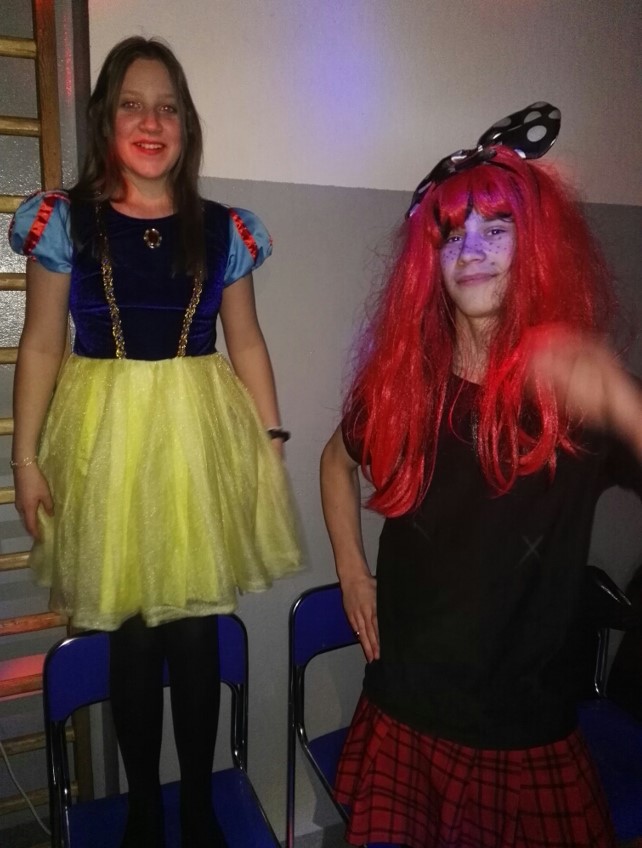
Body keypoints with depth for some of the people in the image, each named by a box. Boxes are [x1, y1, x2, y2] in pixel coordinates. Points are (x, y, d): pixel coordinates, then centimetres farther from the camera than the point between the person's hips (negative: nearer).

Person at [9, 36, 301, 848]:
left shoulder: (224, 229, 4)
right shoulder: (63, 221, 0)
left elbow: (247, 344, 7)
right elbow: (41, 344, 2)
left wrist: (271, 439, 4)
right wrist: (26, 455, -1)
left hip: (200, 433, 1)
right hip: (106, 433, 0)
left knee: (195, 627, 8)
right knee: (130, 630, 8)